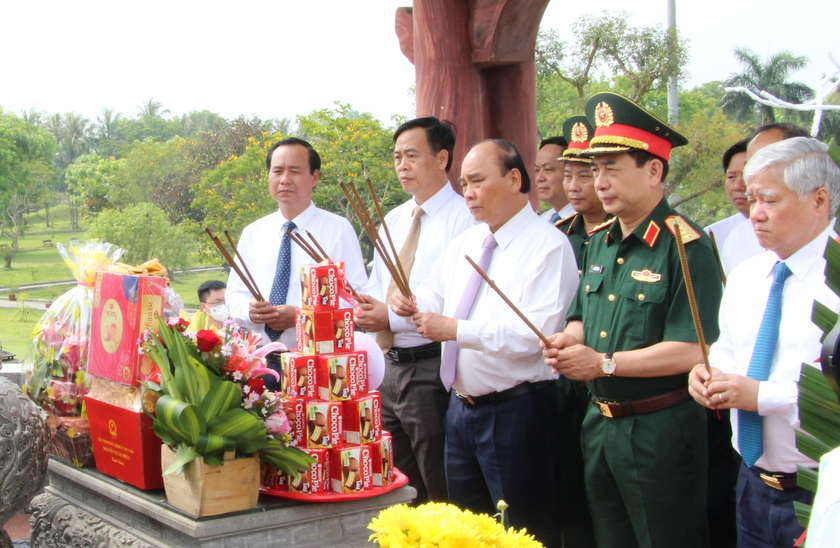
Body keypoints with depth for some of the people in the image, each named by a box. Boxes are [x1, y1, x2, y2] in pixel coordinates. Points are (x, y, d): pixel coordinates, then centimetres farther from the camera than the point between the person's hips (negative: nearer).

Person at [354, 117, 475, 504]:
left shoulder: (463, 218, -10)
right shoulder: (393, 220, 16)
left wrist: (392, 316, -18)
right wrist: (366, 307, 0)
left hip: (432, 367, -8)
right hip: (391, 366, 8)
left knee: (440, 491, 0)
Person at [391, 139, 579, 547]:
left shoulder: (548, 246, -14)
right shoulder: (464, 244, 12)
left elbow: (535, 332, -25)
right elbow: (436, 301, 21)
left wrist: (457, 330, -25)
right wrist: (412, 304, -2)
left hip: (516, 410, -8)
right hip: (462, 406, 8)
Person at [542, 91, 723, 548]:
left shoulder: (686, 247, -16)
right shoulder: (599, 241, 9)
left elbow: (691, 351, -22)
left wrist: (604, 363, -20)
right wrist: (570, 340, -3)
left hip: (661, 429, -8)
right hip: (599, 423, 8)